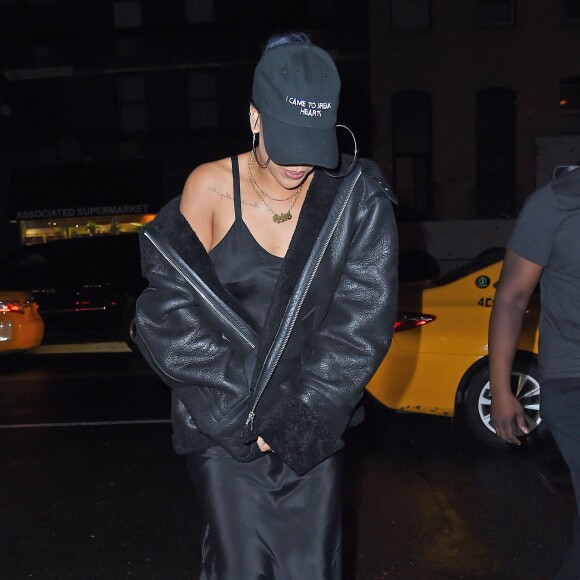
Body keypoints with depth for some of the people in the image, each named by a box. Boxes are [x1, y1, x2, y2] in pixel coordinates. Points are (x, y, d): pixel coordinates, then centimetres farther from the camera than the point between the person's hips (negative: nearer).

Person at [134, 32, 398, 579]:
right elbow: (171, 314, -10)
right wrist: (243, 413, -12)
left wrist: (297, 418, -12)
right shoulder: (211, 188, -8)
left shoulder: (355, 196, -8)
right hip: (221, 425, 0)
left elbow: (364, 320, -9)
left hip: (313, 426, 1)